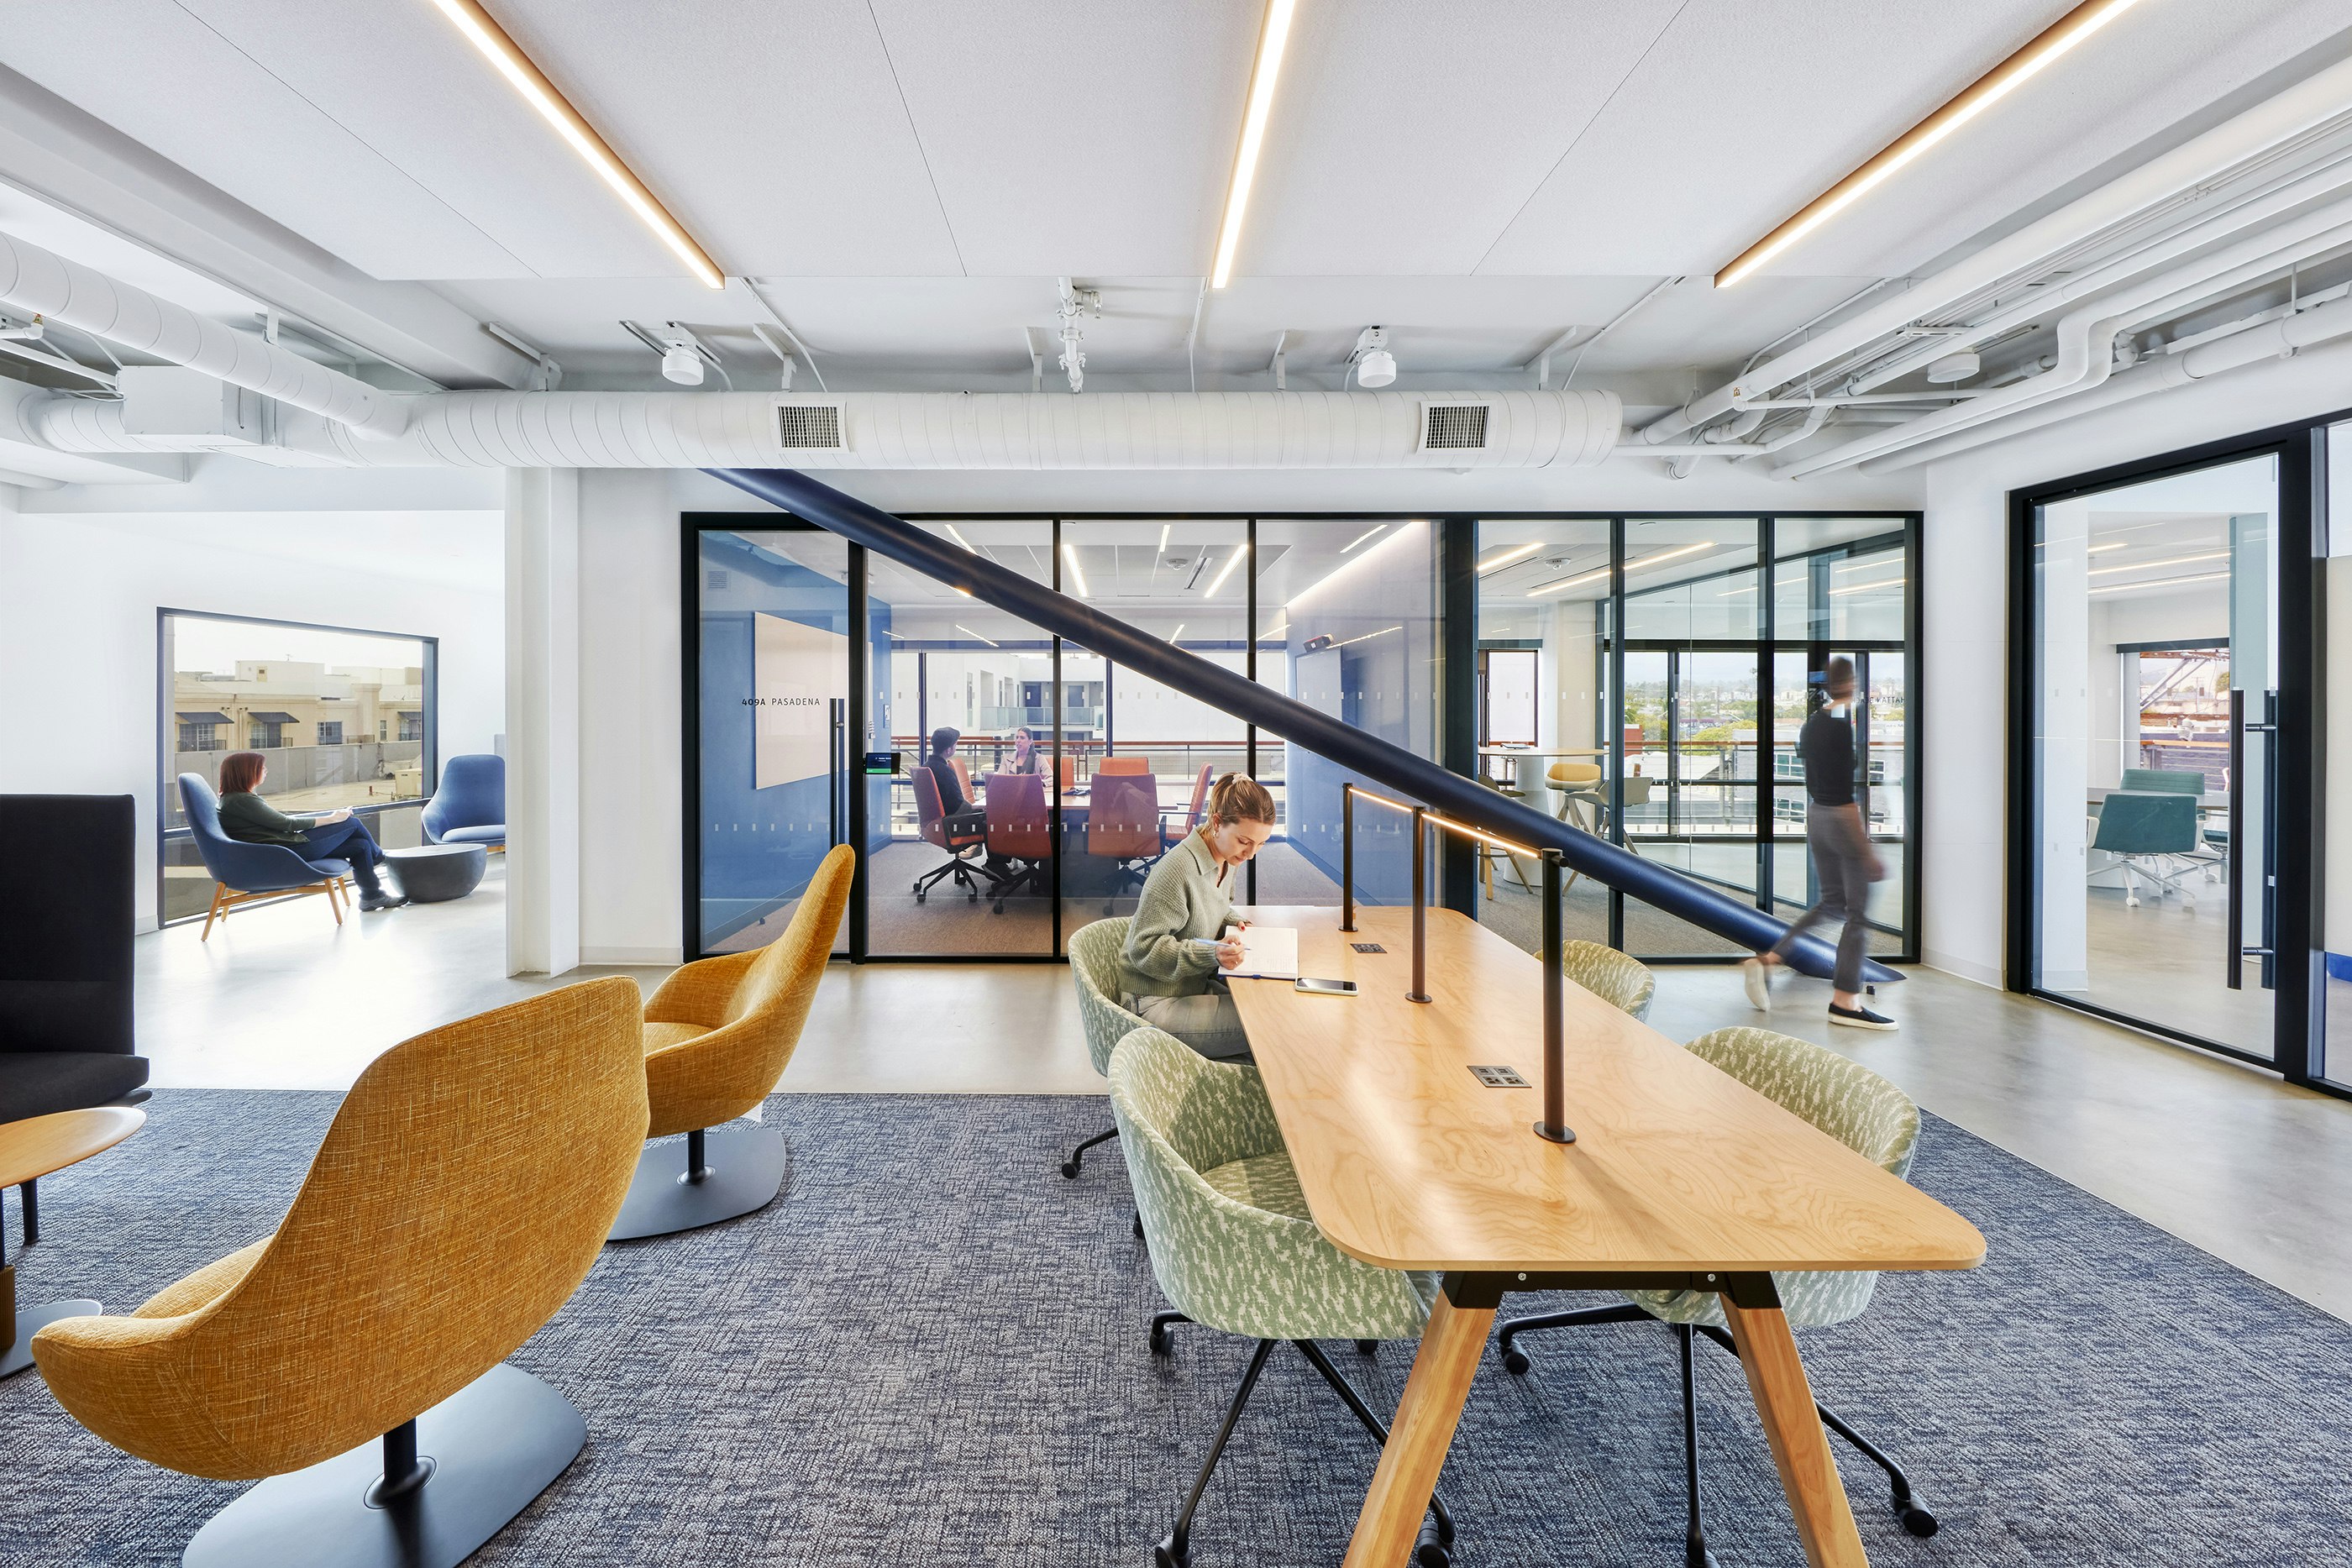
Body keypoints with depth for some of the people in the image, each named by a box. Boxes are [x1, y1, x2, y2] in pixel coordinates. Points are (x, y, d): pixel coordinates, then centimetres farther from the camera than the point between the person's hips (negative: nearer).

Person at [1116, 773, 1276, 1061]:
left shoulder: (1225, 859, 3)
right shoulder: (1177, 869, -24)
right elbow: (1143, 948, -22)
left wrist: (1234, 923, 1)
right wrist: (1211, 954, -33)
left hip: (1198, 987, 9)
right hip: (1158, 1003, -9)